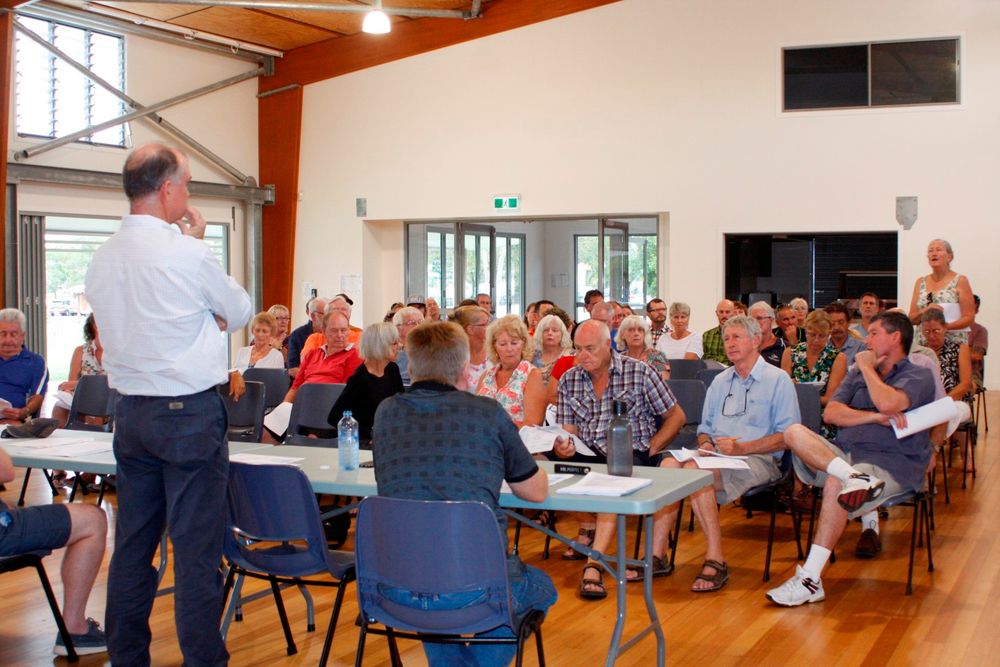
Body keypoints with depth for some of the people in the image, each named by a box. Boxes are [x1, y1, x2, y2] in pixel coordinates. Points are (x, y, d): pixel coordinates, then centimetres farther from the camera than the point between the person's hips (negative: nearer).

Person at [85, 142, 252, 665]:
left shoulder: (103, 259, 6)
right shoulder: (187, 255, -14)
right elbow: (238, 313, 2)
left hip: (131, 411, 7)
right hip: (191, 411, -7)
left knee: (133, 543, 13)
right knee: (197, 547, -2)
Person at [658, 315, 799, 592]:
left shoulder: (777, 380, 3)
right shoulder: (720, 381, 25)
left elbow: (787, 436, -7)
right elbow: (705, 427, 26)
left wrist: (741, 447, -17)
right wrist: (706, 443, 1)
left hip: (758, 459, -6)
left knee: (695, 469, -34)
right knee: (670, 463, -26)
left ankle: (716, 560, -31)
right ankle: (656, 555, -30)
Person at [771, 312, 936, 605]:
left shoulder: (919, 376, 4)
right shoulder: (859, 372, 23)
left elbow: (889, 403, -20)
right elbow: (831, 413, 7)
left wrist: (867, 367, -2)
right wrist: (876, 417, -8)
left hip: (892, 462, -6)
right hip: (844, 454, 7)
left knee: (835, 485, -37)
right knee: (794, 432, -19)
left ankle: (810, 580, -36)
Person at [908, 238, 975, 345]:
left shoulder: (960, 281, 1)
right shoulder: (921, 282, 12)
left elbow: (969, 318, -4)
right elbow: (912, 319, 10)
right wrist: (925, 311, -11)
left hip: (954, 343, -3)